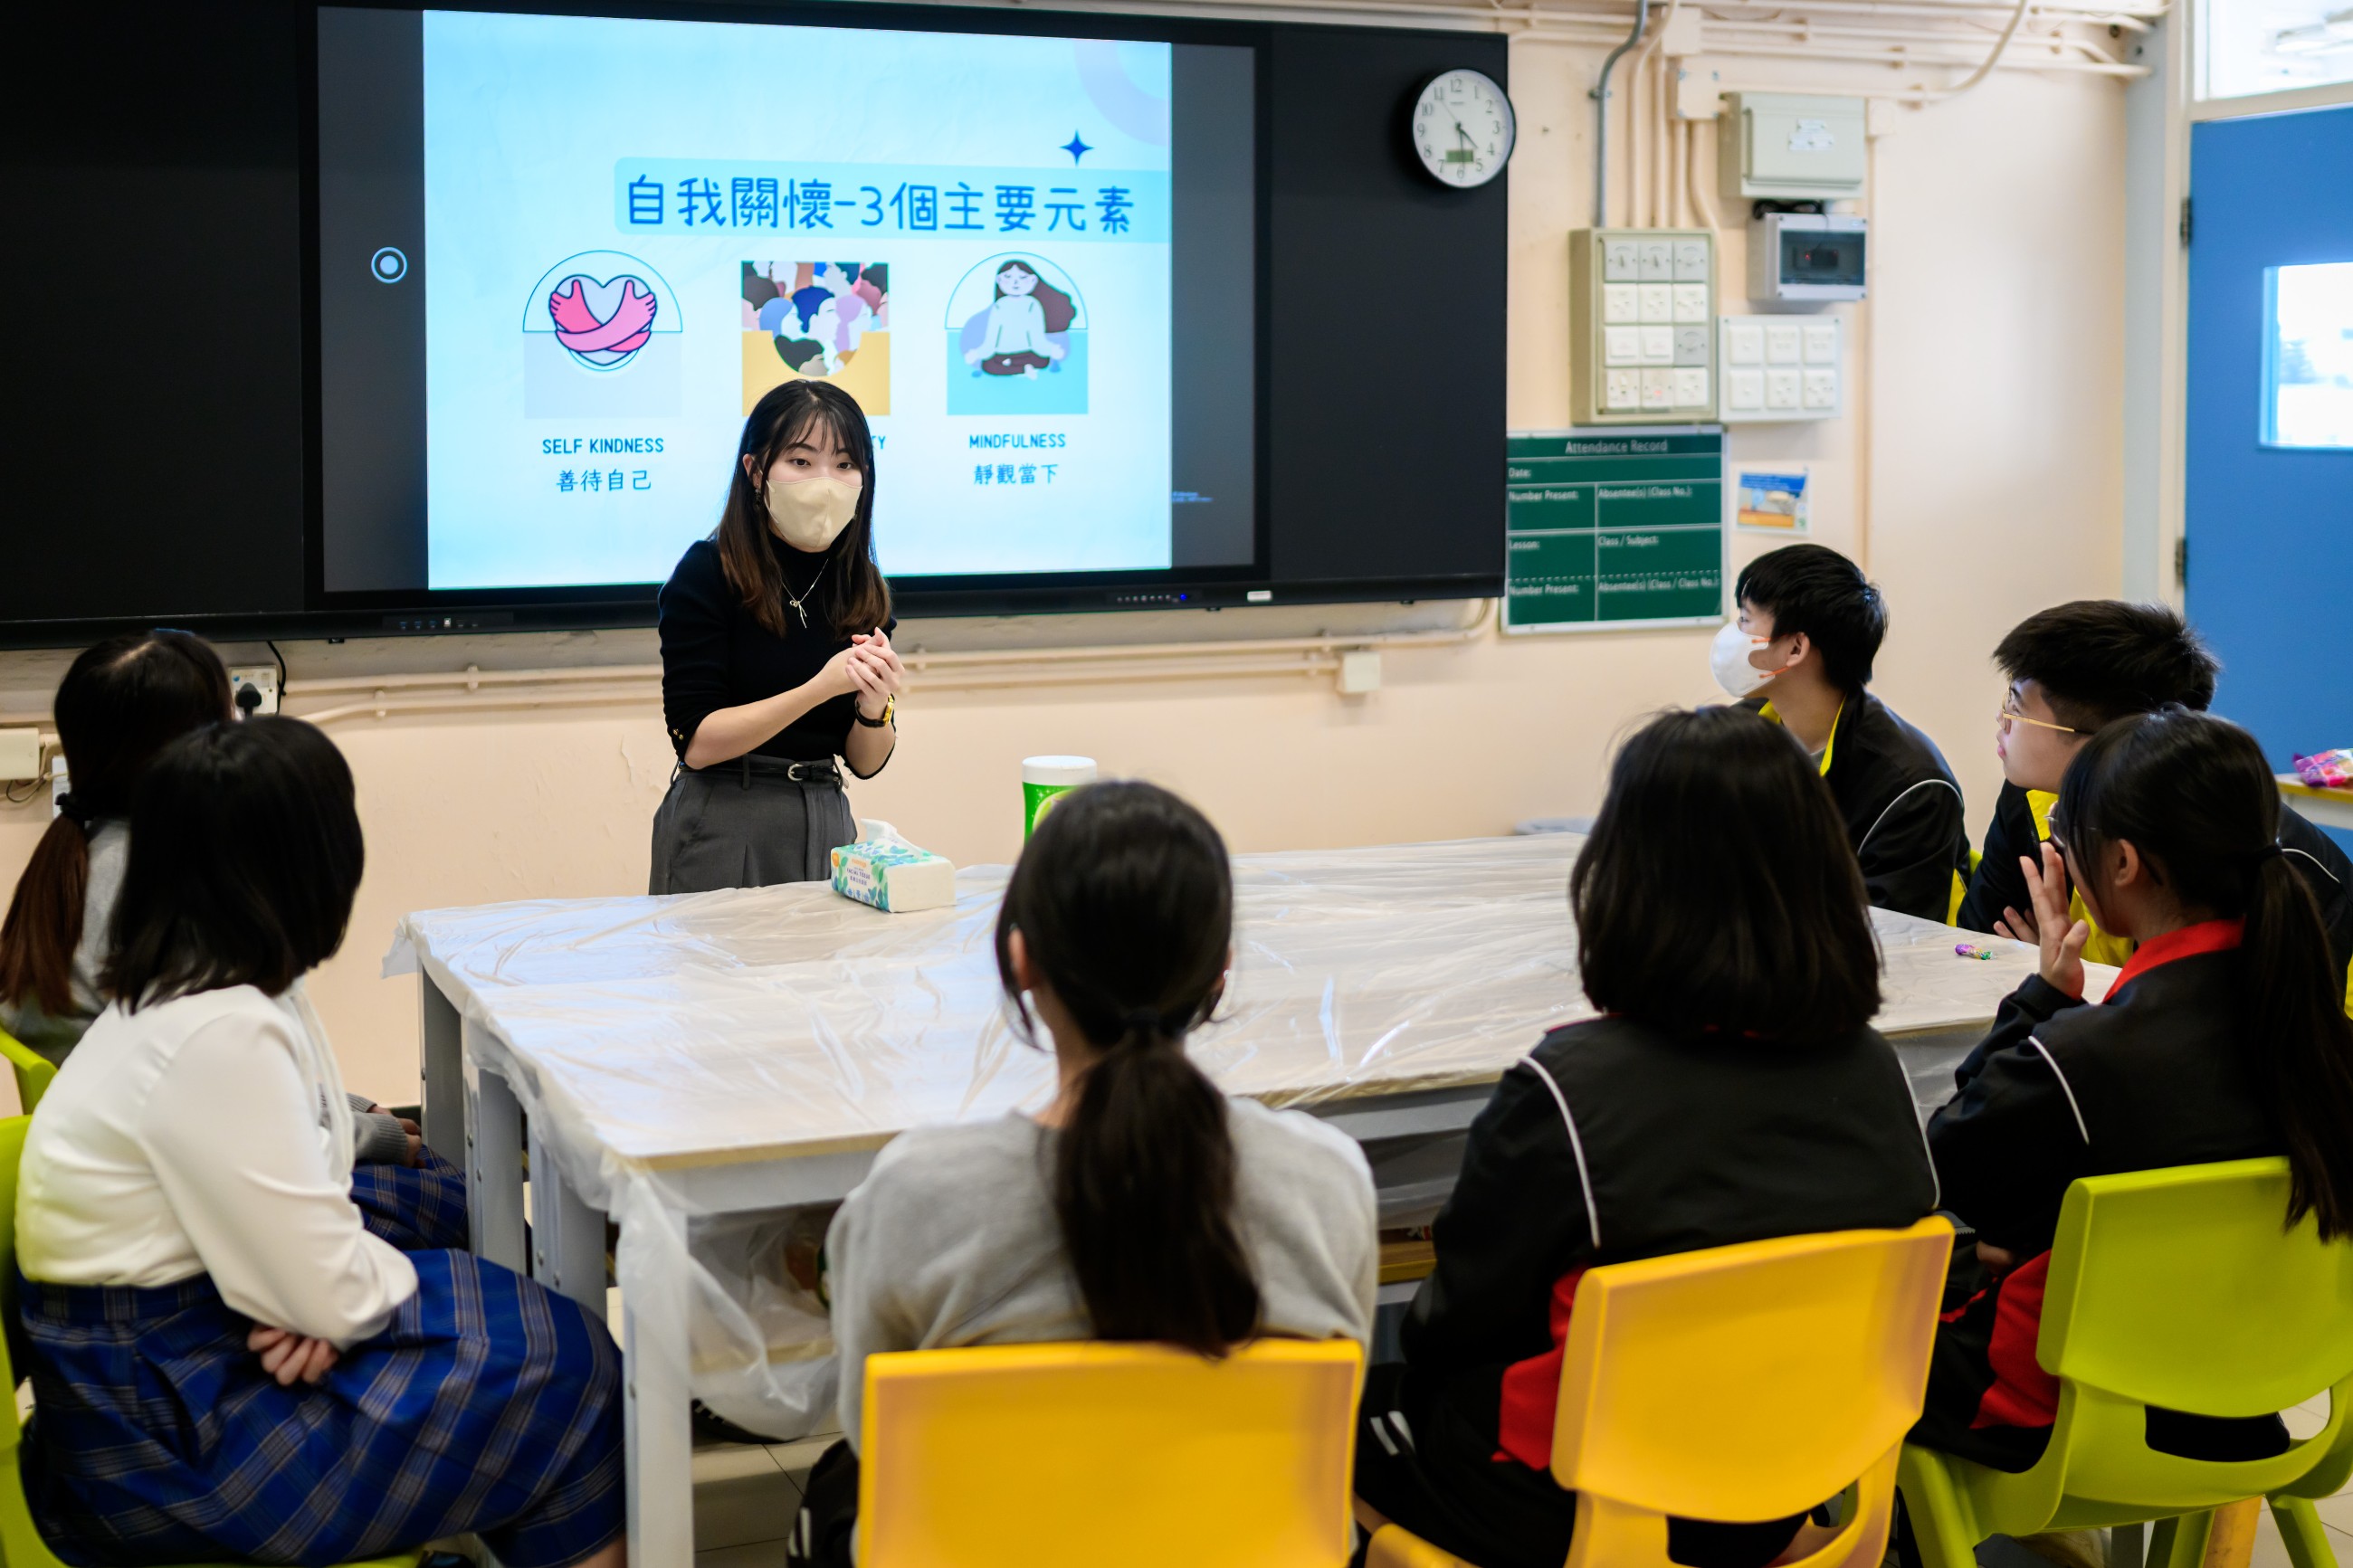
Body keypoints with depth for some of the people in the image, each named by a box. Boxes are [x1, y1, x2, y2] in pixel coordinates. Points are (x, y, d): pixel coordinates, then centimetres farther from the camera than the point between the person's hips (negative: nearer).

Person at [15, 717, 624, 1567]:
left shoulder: (196, 992, 4)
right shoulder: (219, 1038, -26)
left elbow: (285, 1223, 8)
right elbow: (336, 1297, -22)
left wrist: (326, 1304, -12)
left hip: (178, 1351, 9)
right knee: (563, 1366, -4)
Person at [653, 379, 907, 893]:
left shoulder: (862, 586, 2)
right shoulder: (706, 572, -10)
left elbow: (865, 763, 5)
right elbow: (697, 742, -16)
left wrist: (874, 706, -16)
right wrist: (819, 689, -23)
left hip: (825, 821, 4)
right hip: (721, 826, -4)